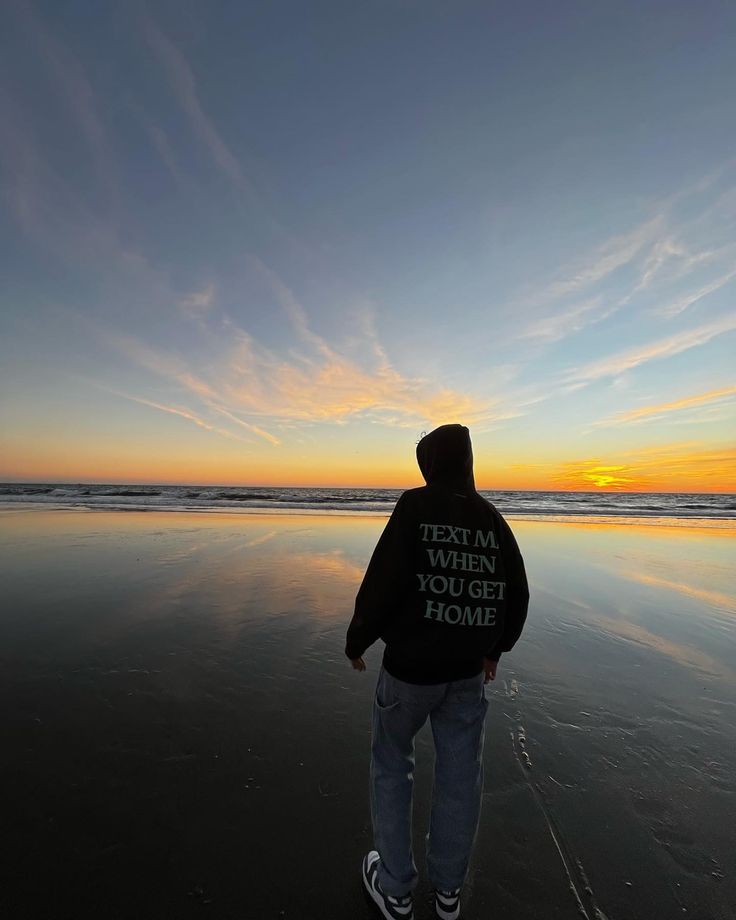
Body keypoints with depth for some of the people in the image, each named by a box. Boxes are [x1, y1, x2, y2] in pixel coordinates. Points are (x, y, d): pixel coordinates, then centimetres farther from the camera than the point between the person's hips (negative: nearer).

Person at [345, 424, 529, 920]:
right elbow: (517, 595, 5)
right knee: (461, 777, 21)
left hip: (409, 667, -4)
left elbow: (382, 582, -20)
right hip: (468, 671, 5)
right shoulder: (493, 518, 0)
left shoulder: (415, 506, -15)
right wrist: (495, 649, 19)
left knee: (391, 765, 21)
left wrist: (357, 641, -5)